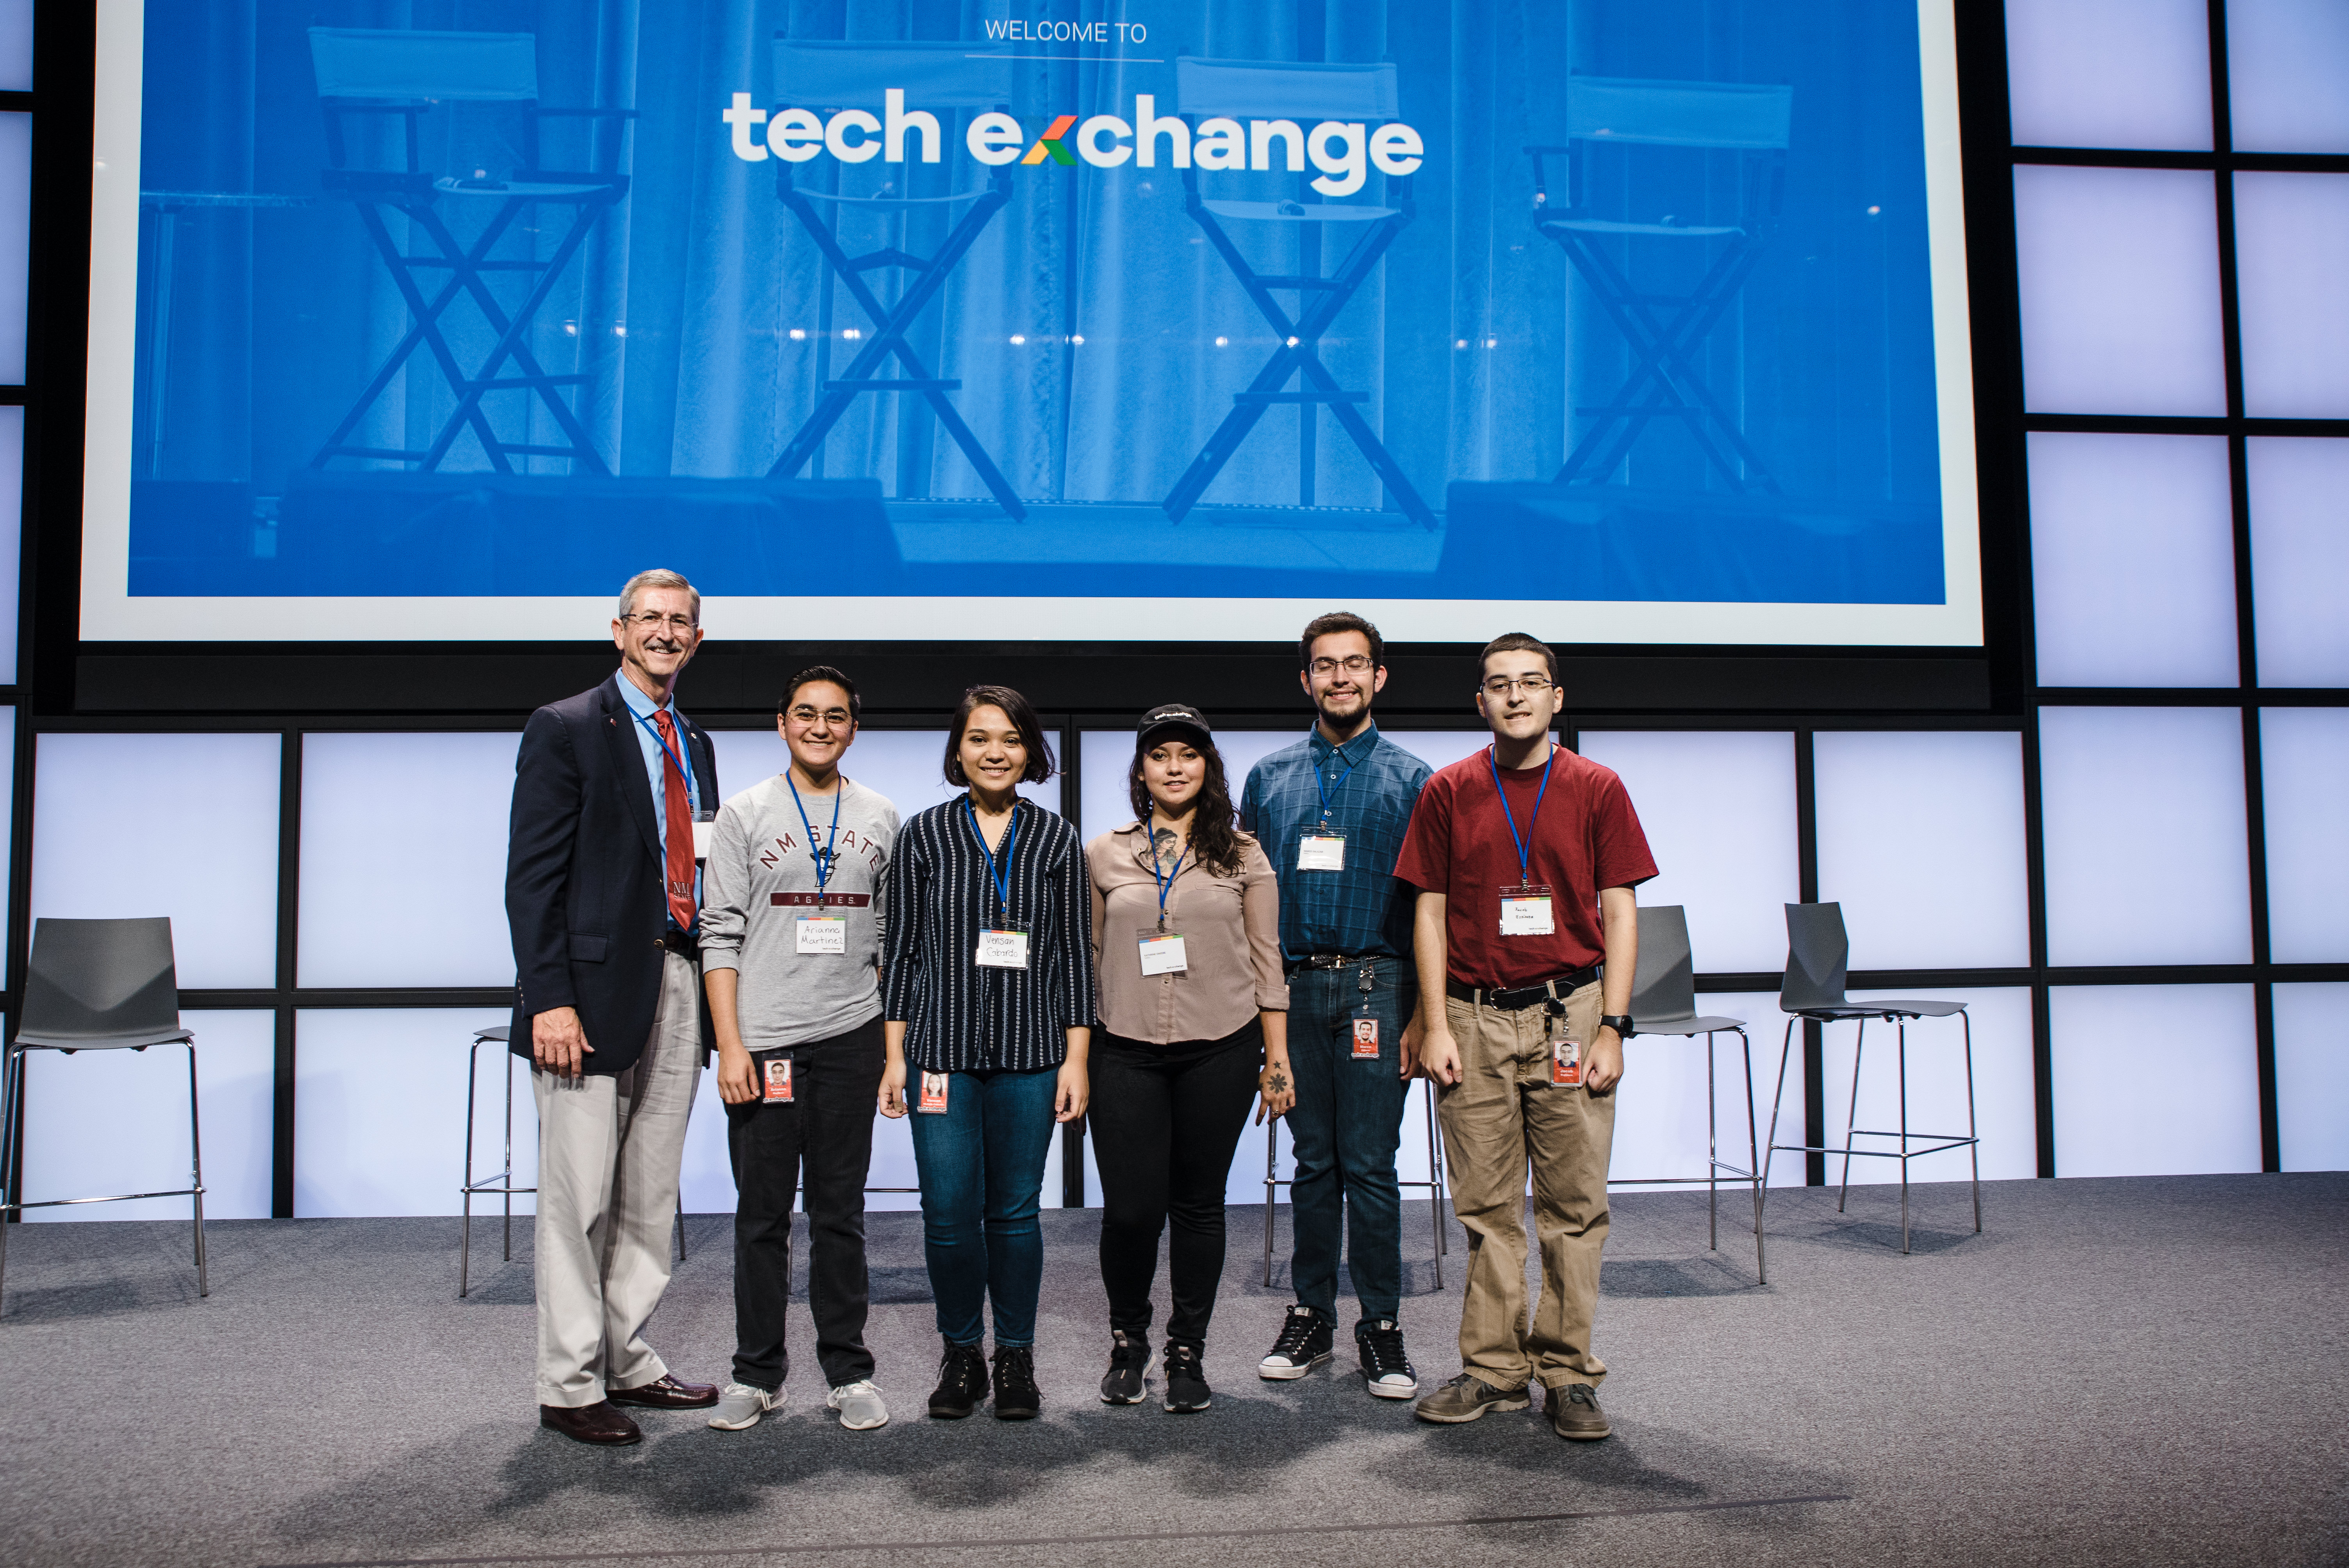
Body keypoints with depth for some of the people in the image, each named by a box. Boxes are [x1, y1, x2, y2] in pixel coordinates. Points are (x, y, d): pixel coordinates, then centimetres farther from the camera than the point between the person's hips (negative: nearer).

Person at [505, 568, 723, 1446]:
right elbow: (532, 878, -10)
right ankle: (569, 1384, 12)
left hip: (678, 988, 7)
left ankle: (629, 1364, 25)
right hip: (595, 990, -7)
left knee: (651, 1196, 13)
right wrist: (550, 1000, -18)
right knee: (579, 1199, 0)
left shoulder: (693, 743, 16)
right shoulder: (565, 730, -4)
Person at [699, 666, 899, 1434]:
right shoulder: (744, 814, 2)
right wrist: (730, 1046, -8)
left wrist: (893, 1041, 7)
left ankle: (848, 1370, 18)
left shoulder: (882, 819, 8)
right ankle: (758, 1373, 17)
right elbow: (720, 936, -1)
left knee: (841, 1212, 8)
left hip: (851, 1037, 2)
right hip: (763, 1041, -1)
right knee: (762, 1214, 5)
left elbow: (891, 933, 12)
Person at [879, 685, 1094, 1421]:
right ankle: (961, 1354, 19)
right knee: (949, 1214, -1)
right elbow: (902, 948, 6)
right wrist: (895, 1055, 1)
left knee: (1015, 1212, 6)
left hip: (1030, 1053, 0)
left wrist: (1076, 1059, 1)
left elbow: (1076, 953, 6)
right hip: (942, 1049, 0)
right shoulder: (924, 834, 4)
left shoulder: (1057, 838, 5)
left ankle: (1016, 1358, 21)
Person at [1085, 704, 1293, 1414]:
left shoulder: (1241, 856, 6)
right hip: (1127, 1052, 0)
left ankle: (1188, 1352, 23)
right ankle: (1127, 1342, 22)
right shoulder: (1103, 856, 7)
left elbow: (1265, 960, 6)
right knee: (1130, 1208, -3)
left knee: (1199, 1205, 7)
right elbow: (1087, 959, 10)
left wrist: (1276, 1058, 4)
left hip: (1219, 1052, 0)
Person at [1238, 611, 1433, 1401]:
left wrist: (1422, 1016, -5)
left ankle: (1381, 1326, 10)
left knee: (1370, 1166, -1)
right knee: (1313, 1161, 10)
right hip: (1293, 988, 3)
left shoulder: (1410, 779, 4)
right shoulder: (1270, 777, 11)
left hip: (1374, 988, -2)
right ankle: (1311, 1315, 21)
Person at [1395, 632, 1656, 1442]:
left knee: (1574, 1204, 3)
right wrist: (1435, 1026, -1)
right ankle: (1493, 1368, 17)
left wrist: (1612, 1028, -4)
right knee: (1487, 1206, 7)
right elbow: (1431, 913, 6)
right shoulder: (1448, 792, 5)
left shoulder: (1596, 789, 3)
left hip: (1569, 1013, -1)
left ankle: (1567, 1373, 14)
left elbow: (1620, 912, 3)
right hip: (1475, 1018, 1)